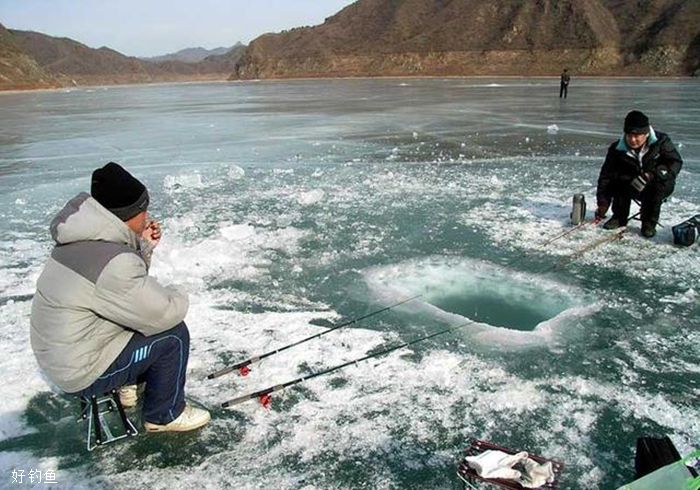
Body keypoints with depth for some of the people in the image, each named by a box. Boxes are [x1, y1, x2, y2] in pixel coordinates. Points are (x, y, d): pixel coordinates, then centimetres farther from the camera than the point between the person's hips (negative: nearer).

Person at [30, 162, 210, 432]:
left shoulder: (84, 239, 0)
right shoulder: (111, 262, -32)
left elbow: (130, 285, 12)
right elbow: (164, 313, -26)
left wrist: (143, 246, -2)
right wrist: (179, 300, -4)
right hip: (81, 372, -9)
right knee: (173, 334, -9)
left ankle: (128, 382, 29)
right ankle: (165, 415, 9)